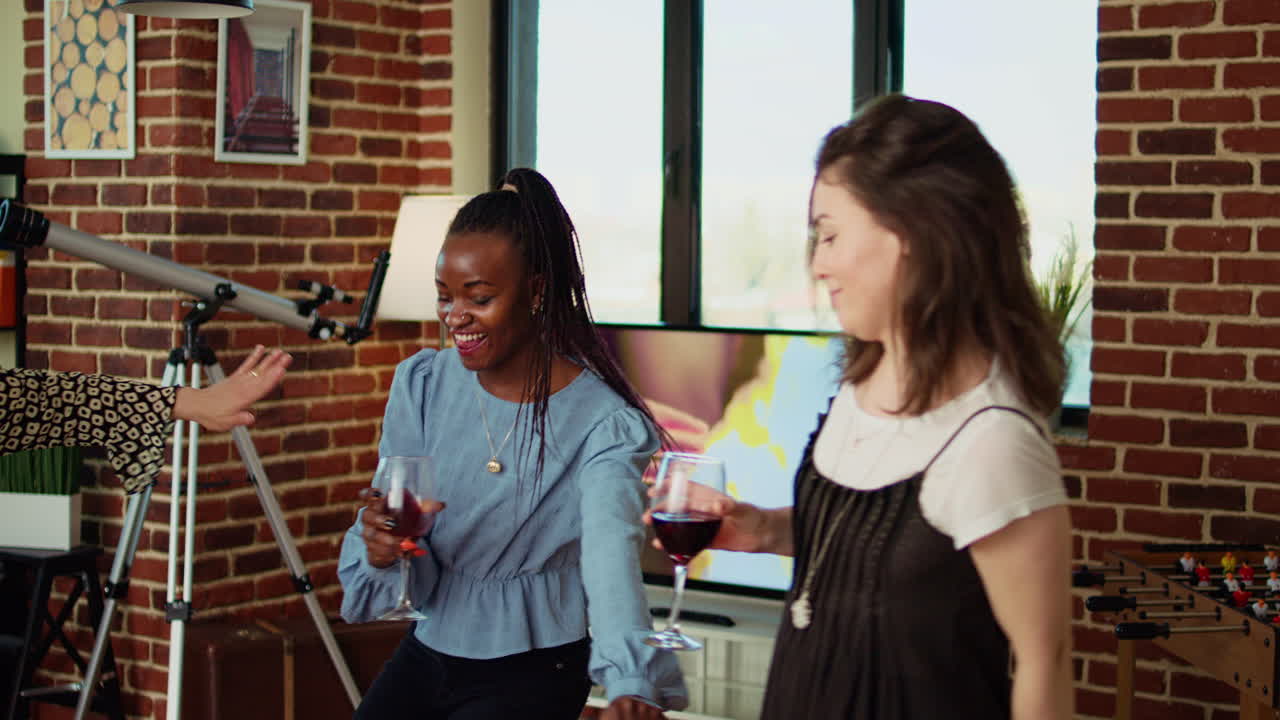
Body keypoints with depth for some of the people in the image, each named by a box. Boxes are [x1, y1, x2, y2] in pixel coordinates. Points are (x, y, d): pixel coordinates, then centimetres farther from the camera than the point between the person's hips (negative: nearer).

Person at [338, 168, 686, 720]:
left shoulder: (605, 425, -19)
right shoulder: (422, 384, -5)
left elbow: (612, 551, -35)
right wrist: (380, 547, -29)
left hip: (530, 673, -4)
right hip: (427, 649, 5)